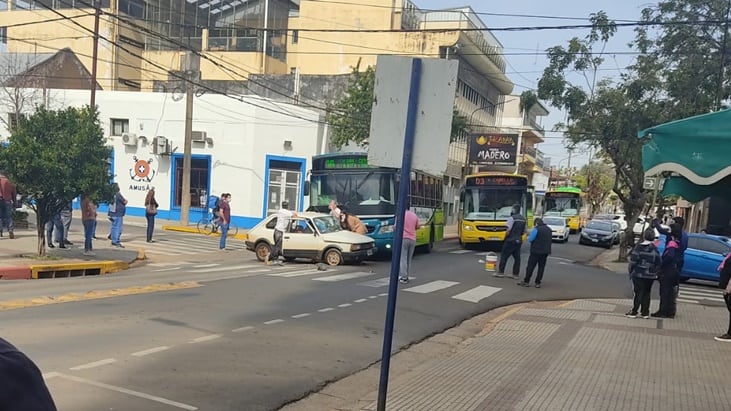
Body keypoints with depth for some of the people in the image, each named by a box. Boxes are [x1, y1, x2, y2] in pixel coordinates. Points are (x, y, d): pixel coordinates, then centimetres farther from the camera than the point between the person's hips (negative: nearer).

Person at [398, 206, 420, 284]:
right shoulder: (414, 215, 9)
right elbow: (417, 227, 18)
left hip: (403, 238, -5)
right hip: (412, 239, 5)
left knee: (403, 258, -4)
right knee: (409, 259, 12)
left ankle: (403, 277, -8)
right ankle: (406, 276, 15)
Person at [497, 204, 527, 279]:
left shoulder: (512, 218, -13)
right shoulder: (523, 219, 10)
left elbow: (508, 231, -16)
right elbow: (524, 232, 13)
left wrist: (506, 237, -1)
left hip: (510, 240, -7)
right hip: (519, 241, 7)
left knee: (504, 256, 1)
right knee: (517, 257, 6)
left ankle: (501, 272, 1)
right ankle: (516, 274, 8)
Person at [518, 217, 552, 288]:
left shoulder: (536, 229, -11)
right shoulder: (549, 229, 12)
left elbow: (530, 239, -14)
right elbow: (550, 240, 19)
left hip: (536, 251, -6)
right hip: (545, 251, 6)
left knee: (531, 266, 0)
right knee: (541, 267, 8)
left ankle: (526, 281, 4)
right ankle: (538, 283, 9)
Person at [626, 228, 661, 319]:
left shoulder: (638, 247, -10)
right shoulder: (654, 249, -1)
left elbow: (633, 261, -10)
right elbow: (658, 263, 1)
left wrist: (631, 271, 1)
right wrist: (655, 272, 13)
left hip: (638, 274, -3)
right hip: (650, 276, 3)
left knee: (638, 293, 1)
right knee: (646, 294, 11)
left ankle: (634, 312, 0)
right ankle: (645, 313, 13)